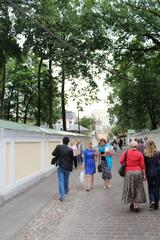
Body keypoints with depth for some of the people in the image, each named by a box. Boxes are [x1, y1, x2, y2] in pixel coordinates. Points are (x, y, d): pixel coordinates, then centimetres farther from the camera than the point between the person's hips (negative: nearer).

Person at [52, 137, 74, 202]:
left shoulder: (58, 147, -11)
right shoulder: (70, 150, -10)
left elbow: (53, 153, -4)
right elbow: (72, 159, -3)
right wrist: (71, 167, 9)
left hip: (60, 166, -1)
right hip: (67, 167, 1)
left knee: (61, 181, 1)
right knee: (66, 180, 21)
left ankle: (62, 196, -6)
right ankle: (66, 191, 41)